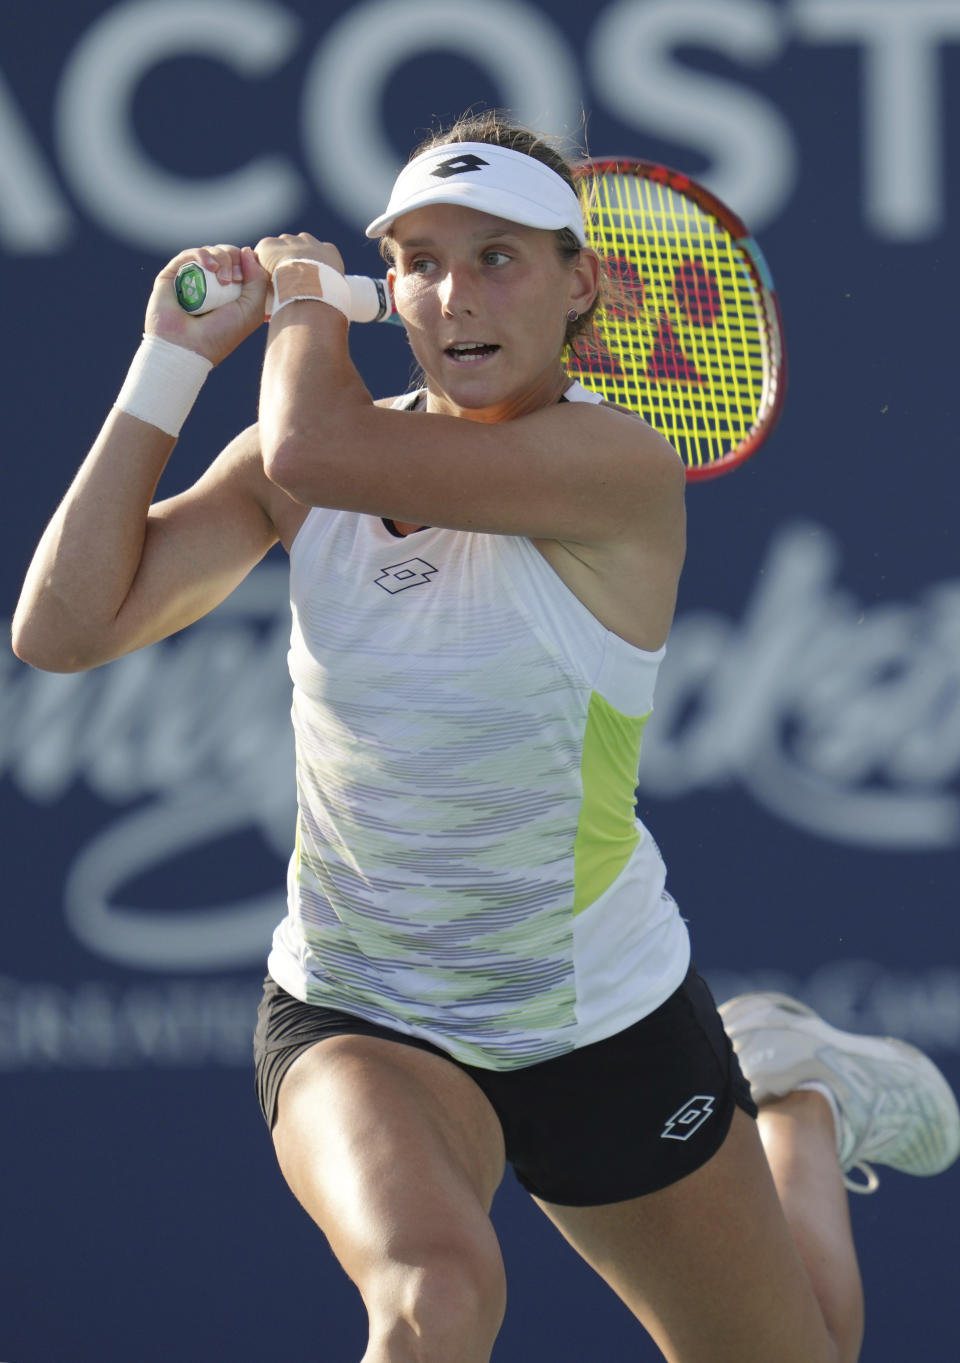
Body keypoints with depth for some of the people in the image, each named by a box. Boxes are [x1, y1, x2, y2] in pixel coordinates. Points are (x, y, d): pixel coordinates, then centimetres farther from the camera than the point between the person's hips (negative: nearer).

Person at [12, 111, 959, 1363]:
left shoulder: (620, 472, -22)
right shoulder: (311, 470, -7)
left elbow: (315, 449, -34)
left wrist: (306, 295, -13)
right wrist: (173, 359, -13)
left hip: (608, 1029, -1)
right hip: (360, 1026, 1)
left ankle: (798, 1095, 46)